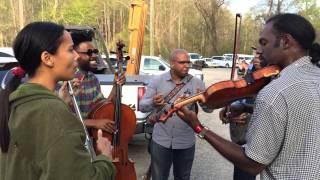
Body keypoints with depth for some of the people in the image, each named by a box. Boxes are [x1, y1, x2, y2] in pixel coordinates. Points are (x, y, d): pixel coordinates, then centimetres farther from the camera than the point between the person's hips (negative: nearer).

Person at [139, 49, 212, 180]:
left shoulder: (197, 83, -5)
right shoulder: (157, 81, -6)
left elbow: (209, 109, -5)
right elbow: (142, 106, -5)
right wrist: (153, 103, -29)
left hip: (186, 143, 1)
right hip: (160, 141, 0)